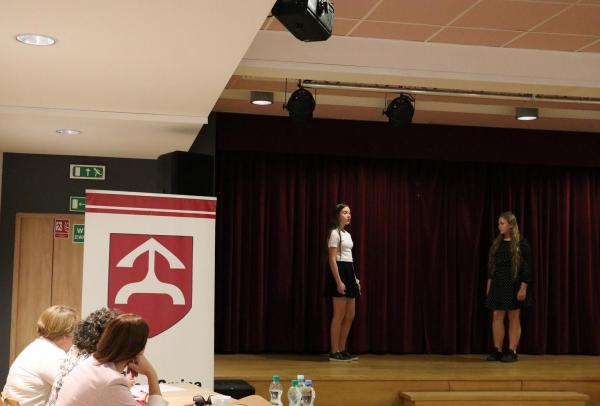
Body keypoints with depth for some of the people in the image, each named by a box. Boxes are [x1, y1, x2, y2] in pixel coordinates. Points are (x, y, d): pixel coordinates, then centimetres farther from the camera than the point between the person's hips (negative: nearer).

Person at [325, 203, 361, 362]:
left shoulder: (347, 234, 19)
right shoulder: (334, 233, -9)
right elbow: (332, 259, -15)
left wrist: (355, 279, 17)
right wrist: (338, 281, -22)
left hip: (349, 273, 9)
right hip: (339, 272, -9)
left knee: (350, 315, 8)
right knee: (339, 315, -8)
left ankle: (342, 350, 15)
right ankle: (334, 352, -2)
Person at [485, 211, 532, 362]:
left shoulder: (521, 243, -8)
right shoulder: (497, 243, 9)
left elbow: (526, 267, -10)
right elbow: (491, 265, 12)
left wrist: (523, 288, -15)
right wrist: (489, 283, 8)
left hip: (514, 284, -5)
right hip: (498, 284, 5)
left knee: (514, 318, 2)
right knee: (497, 316, 2)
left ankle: (512, 352, 6)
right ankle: (497, 350, 7)